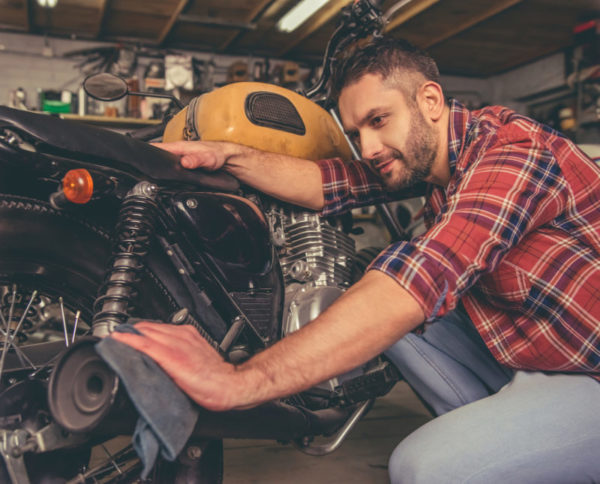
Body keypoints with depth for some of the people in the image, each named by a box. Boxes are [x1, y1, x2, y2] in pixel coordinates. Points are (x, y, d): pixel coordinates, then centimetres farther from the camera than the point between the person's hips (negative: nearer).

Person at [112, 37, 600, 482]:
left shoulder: (513, 152, -26)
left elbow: (412, 289, -39)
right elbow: (325, 184, -1)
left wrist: (239, 380, -45)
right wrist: (227, 154, -15)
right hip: (525, 360, 9)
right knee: (370, 303, -2)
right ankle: (486, 431, 5)